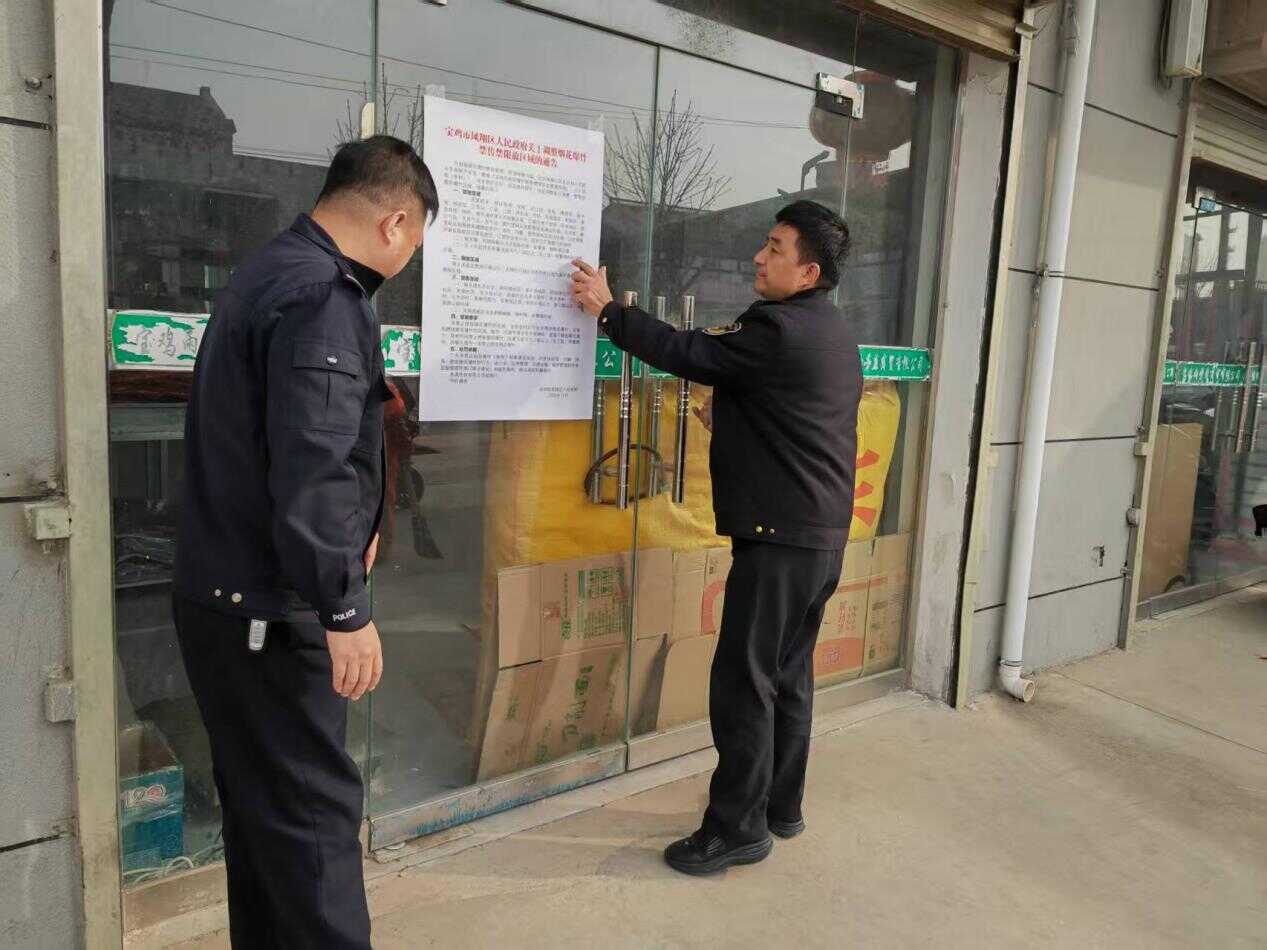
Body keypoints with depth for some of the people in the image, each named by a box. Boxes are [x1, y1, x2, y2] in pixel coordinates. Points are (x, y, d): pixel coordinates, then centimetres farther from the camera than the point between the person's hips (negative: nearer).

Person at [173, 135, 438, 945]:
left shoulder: (269, 272, 14)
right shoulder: (320, 296, -19)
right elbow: (311, 465, -27)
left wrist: (350, 531, 26)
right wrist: (345, 608, -22)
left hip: (229, 595, 10)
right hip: (270, 610, -10)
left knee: (264, 807, 19)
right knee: (315, 811, 0)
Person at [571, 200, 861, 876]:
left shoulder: (781, 330, -16)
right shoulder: (833, 332, 15)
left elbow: (687, 352, -12)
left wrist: (607, 309, -5)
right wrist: (727, 417, 14)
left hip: (778, 538, -10)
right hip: (824, 537, 10)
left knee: (744, 682, -1)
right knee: (790, 675, 17)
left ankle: (738, 827, 10)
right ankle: (781, 807, 30)